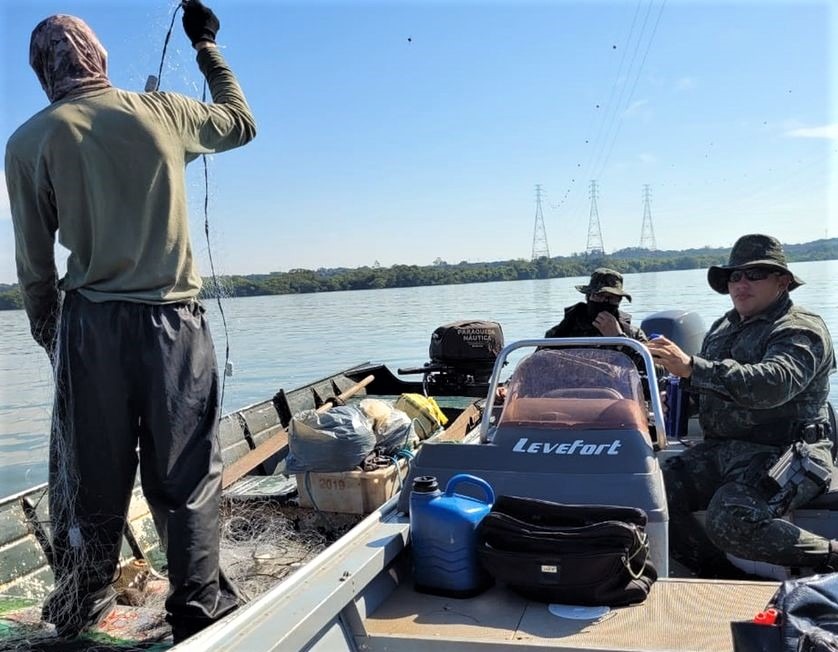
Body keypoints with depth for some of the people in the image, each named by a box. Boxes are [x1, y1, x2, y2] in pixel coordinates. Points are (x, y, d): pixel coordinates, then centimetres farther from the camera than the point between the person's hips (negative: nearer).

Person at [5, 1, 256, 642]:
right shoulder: (162, 112, 3)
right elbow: (242, 122, 22)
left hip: (91, 325, 1)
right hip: (176, 323, 0)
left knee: (90, 480, 12)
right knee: (187, 478, 6)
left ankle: (77, 614, 28)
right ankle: (199, 611, 13)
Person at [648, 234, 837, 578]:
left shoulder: (801, 330, -8)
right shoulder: (723, 327, 18)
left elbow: (772, 384, -29)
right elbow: (704, 384, 26)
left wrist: (692, 366, -37)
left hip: (784, 453, -7)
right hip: (721, 448, 8)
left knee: (730, 523, -31)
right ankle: (724, 581, 4)